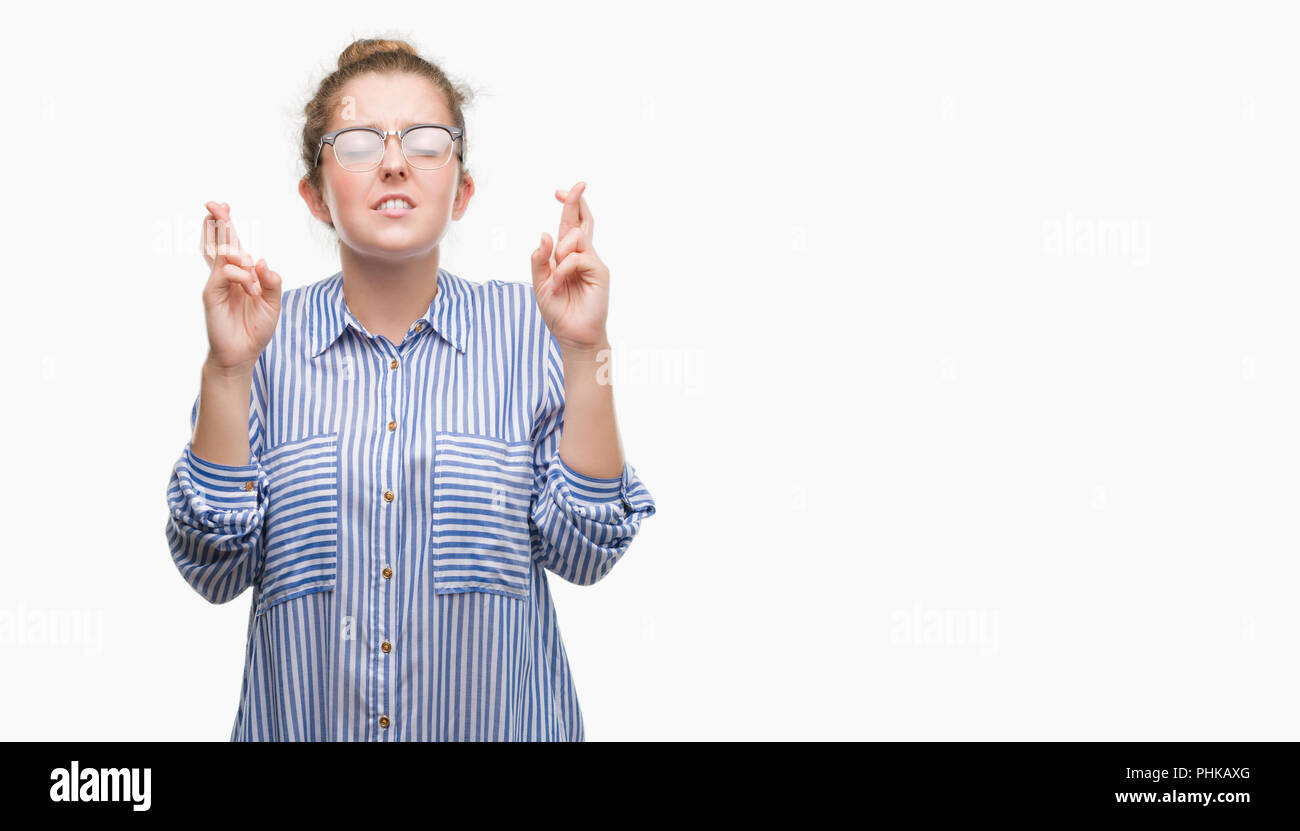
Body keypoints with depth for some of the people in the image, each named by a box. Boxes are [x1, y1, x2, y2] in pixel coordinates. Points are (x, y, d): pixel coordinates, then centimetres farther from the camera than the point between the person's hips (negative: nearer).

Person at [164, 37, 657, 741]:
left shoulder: (525, 327, -6)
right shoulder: (271, 341, -5)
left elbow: (582, 552, -11)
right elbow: (215, 570, -10)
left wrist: (585, 352, -19)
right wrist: (227, 367, -20)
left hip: (495, 720, 0)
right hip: (305, 724, 0)